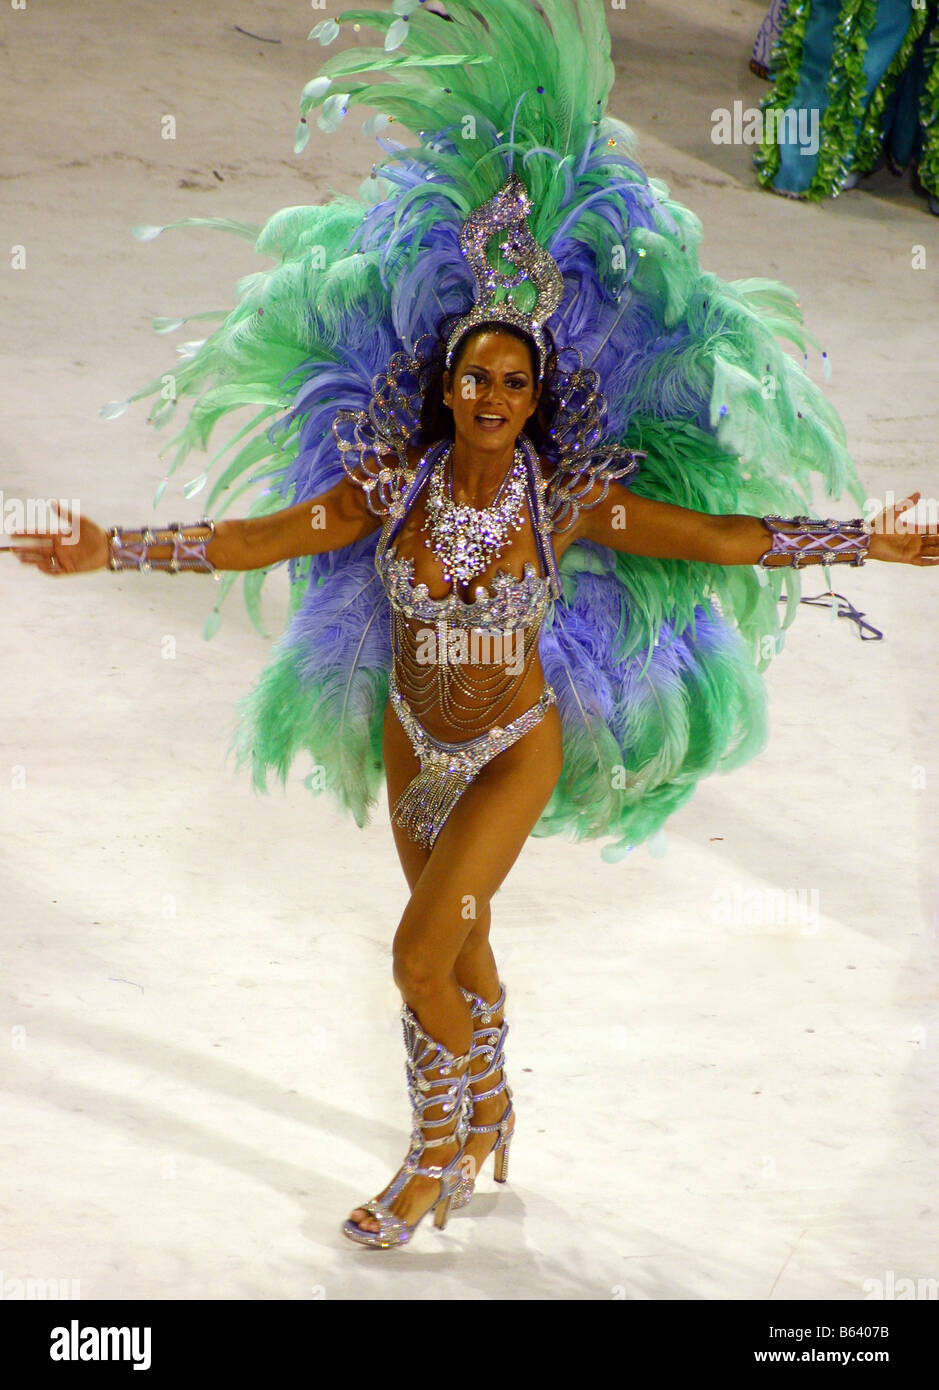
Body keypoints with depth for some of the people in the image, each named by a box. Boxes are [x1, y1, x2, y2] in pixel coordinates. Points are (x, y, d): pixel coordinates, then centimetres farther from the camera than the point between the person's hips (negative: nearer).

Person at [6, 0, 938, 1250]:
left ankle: (439, 1155, 11)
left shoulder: (569, 499, -19)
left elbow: (725, 536, -14)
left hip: (519, 749, -3)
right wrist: (112, 551, -24)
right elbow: (255, 538, -16)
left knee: (420, 952, -11)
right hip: (417, 744, 3)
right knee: (463, 941, 22)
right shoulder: (391, 487, -16)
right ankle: (491, 1113, 48)